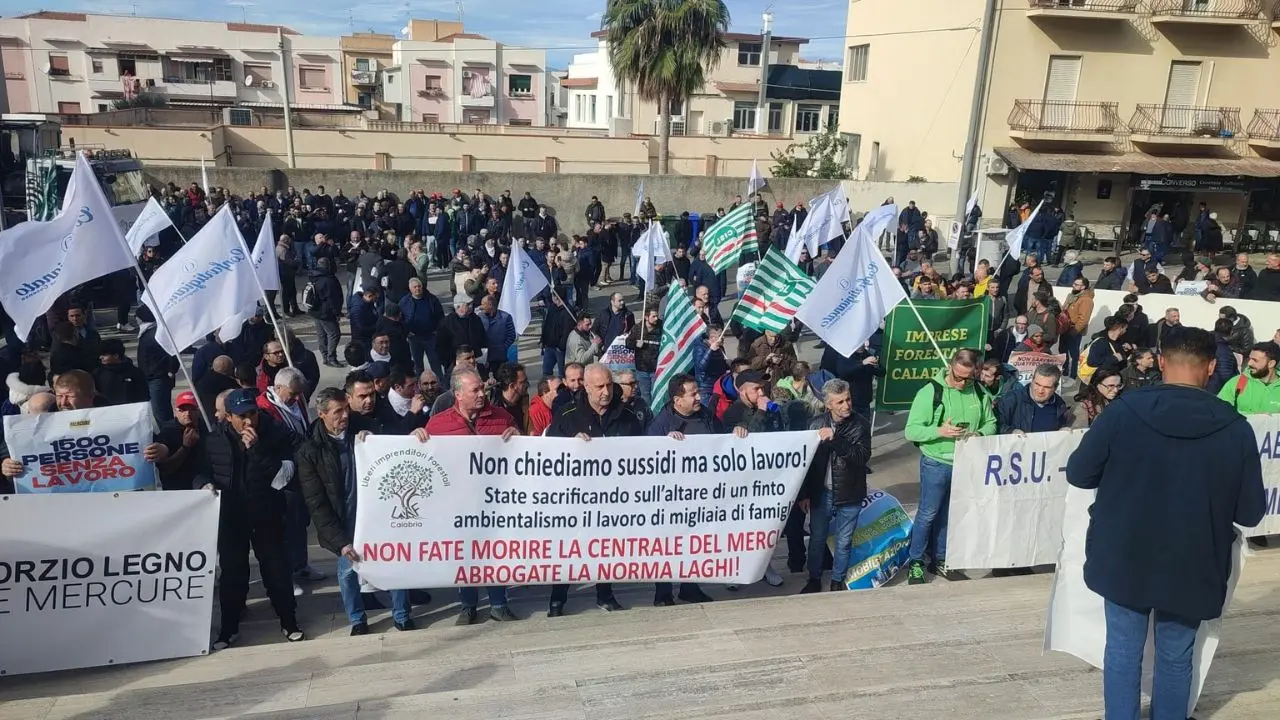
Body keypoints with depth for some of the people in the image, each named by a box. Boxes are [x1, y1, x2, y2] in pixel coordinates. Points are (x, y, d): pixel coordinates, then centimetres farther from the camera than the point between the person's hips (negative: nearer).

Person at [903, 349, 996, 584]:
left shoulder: (979, 393, -2)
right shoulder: (930, 392, -15)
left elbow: (990, 423, 7)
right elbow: (911, 431, -15)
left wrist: (979, 434, -15)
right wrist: (939, 431, -30)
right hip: (937, 464, -4)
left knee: (949, 514, 17)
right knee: (928, 514, 4)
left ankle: (939, 559, 32)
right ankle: (915, 562, 19)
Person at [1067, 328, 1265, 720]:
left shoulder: (1125, 410, -15)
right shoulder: (1236, 429, -12)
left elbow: (1078, 473, -7)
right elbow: (1250, 512, -5)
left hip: (1124, 559, 0)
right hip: (1191, 568, 1)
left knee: (1123, 652, 14)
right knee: (1176, 658, 18)